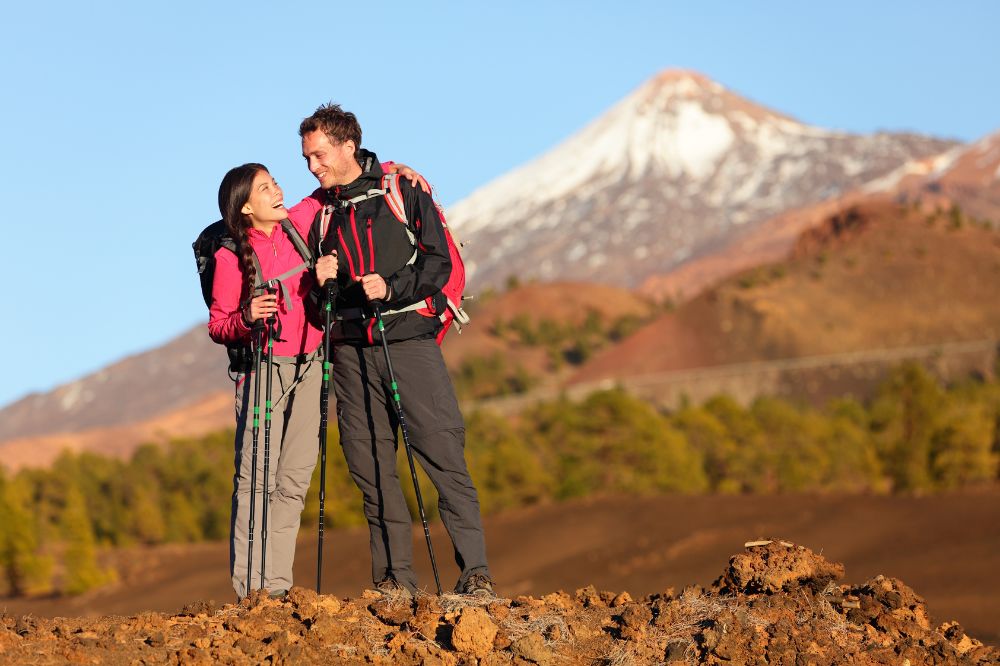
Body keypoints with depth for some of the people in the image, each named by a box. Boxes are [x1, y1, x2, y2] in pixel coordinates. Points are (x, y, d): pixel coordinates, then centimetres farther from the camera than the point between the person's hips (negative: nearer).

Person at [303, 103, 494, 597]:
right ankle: (394, 578, 7)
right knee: (372, 468, 1)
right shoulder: (318, 210, 16)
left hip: (409, 340, -4)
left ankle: (475, 574, -11)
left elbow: (438, 261, -2)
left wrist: (393, 288, -16)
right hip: (351, 350, 4)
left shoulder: (402, 189, 4)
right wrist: (319, 282, 0)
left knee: (443, 457, -11)